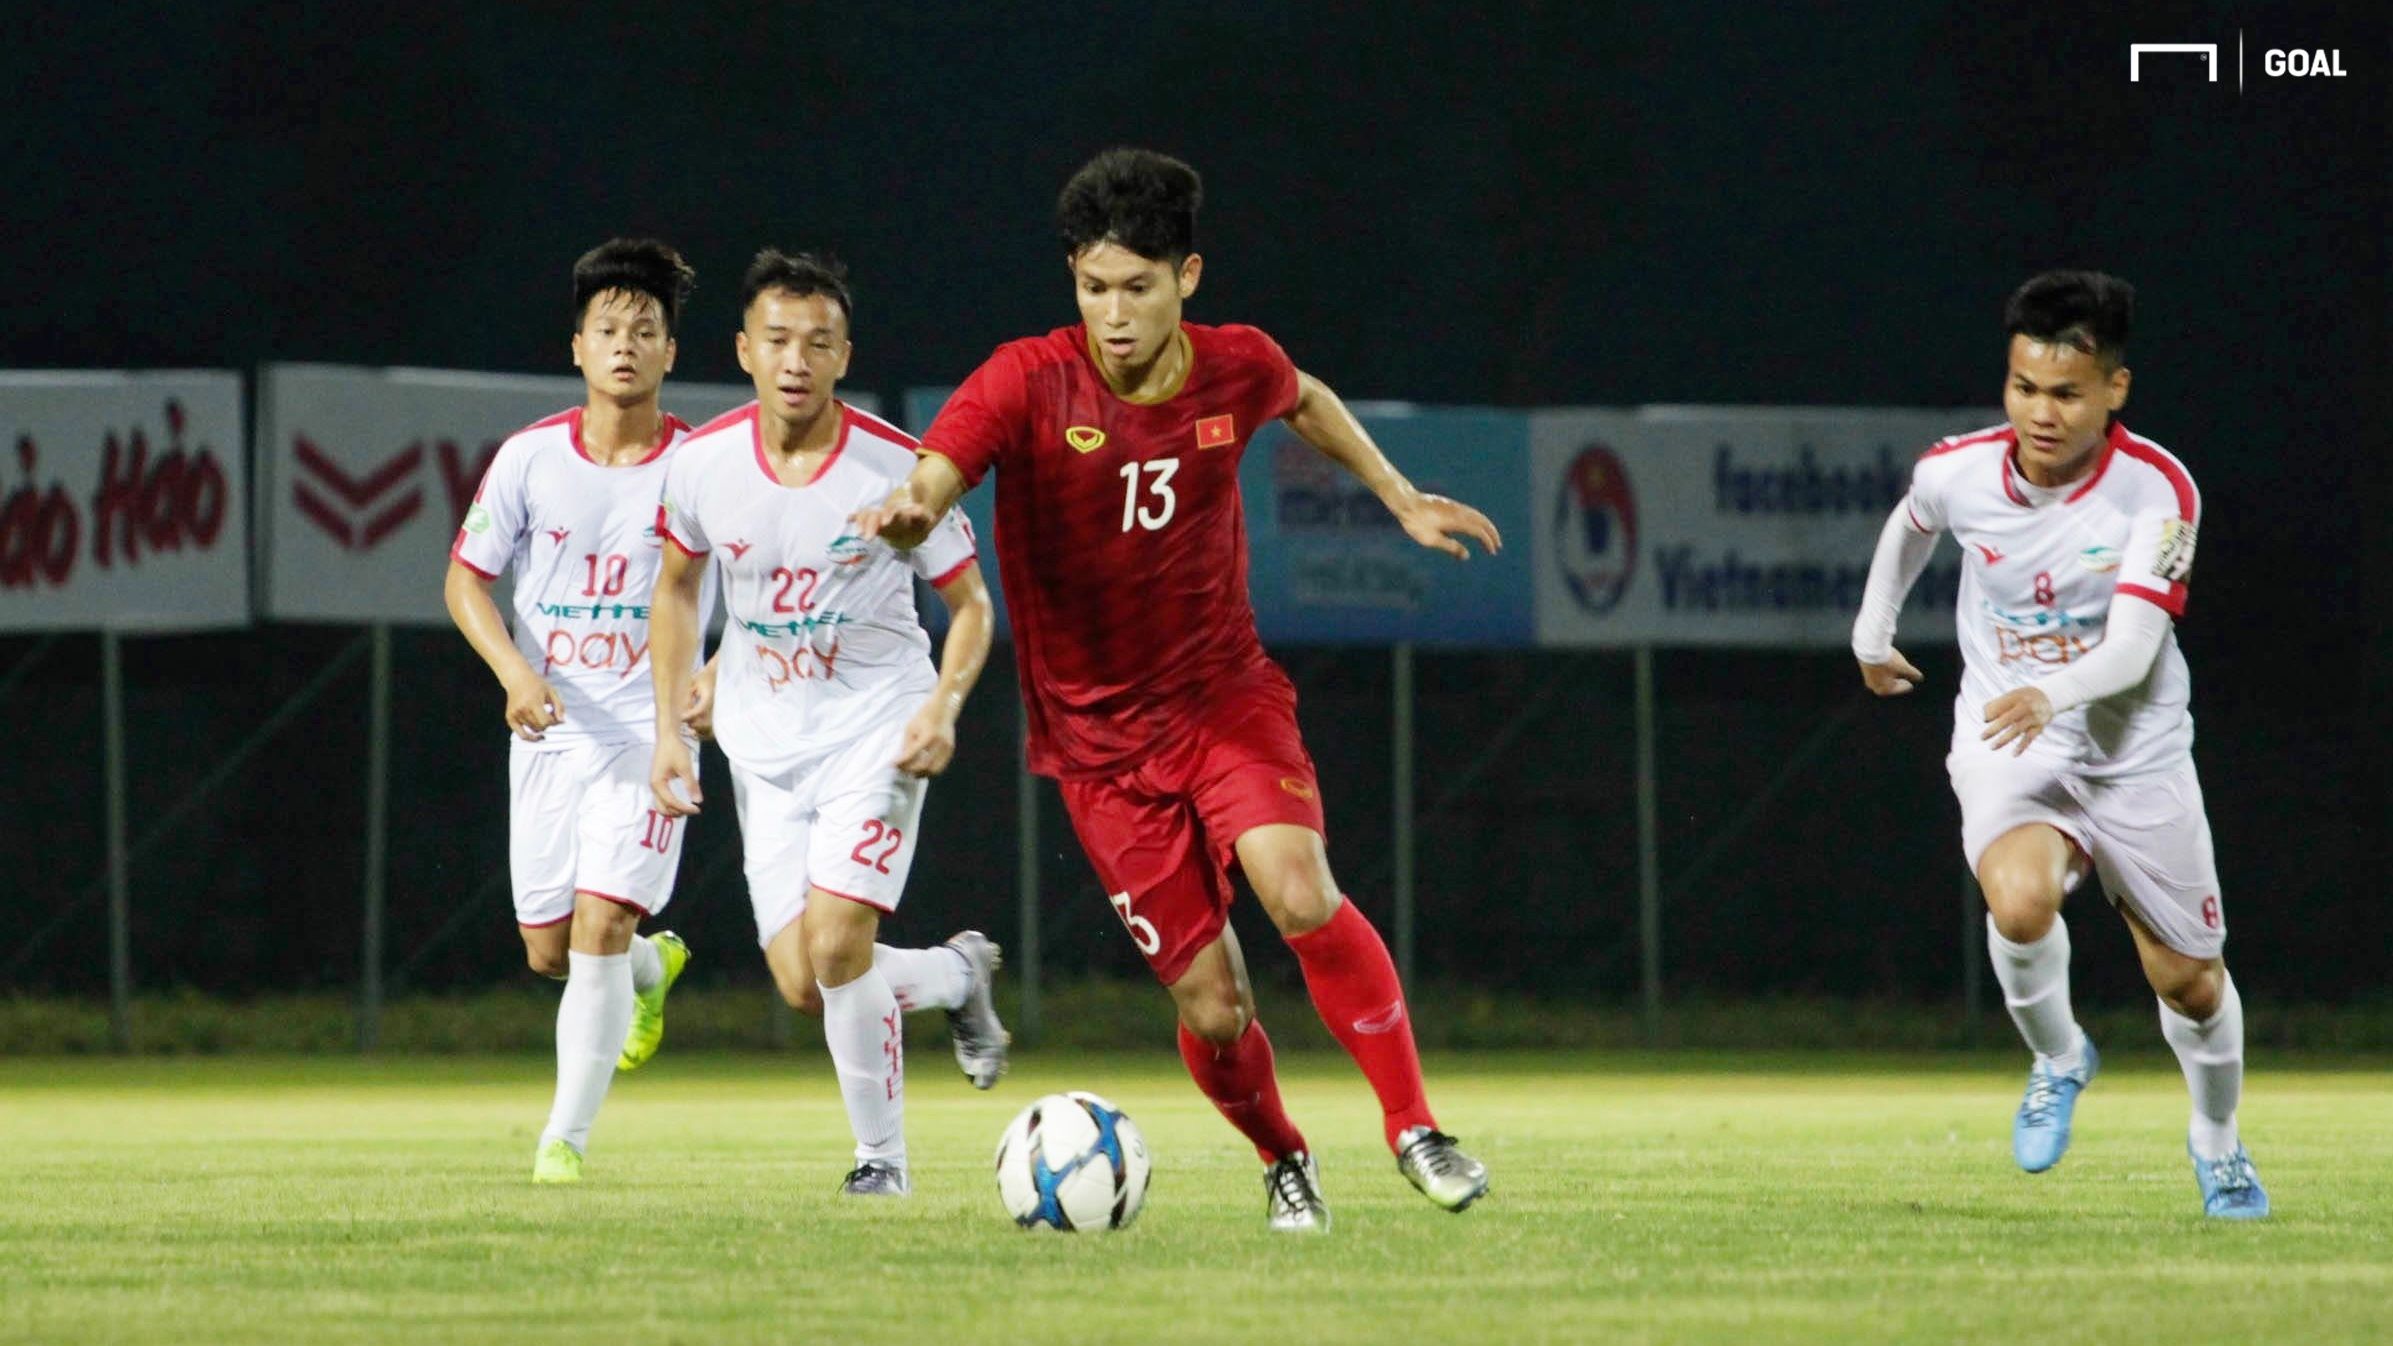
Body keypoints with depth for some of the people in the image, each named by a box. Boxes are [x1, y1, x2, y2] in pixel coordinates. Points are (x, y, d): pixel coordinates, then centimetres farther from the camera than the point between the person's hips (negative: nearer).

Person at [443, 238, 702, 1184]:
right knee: (547, 950, 7)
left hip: (645, 733, -3)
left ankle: (567, 1135, -6)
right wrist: (515, 673, -13)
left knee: (599, 925, -16)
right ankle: (651, 967, 42)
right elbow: (466, 582, 4)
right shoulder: (531, 458, -2)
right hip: (548, 729, 3)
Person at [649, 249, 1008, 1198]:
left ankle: (881, 1156, -1)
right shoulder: (702, 464, -6)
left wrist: (944, 707, -19)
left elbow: (970, 604, -2)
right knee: (803, 984, -3)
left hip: (876, 722, -4)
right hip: (764, 740, 4)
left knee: (836, 944, -20)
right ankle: (956, 975, 28)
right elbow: (676, 585, 13)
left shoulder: (895, 468, -14)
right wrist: (671, 729, 6)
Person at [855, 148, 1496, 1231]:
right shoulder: (1029, 382, -16)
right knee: (1210, 1002, -4)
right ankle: (1282, 1162, 26)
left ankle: (1413, 1128, -13)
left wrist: (1400, 497, 19)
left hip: (1224, 695, 1)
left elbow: (1305, 402, 21)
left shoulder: (1237, 370, -5)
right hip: (1100, 738, -1)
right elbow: (932, 480, -33)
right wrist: (908, 514, -55)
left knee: (1300, 896, -27)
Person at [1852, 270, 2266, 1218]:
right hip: (2003, 740, 0)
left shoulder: (2158, 490, -19)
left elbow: (2133, 649, -27)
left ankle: (2217, 1141, 39)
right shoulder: (1958, 472, -11)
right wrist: (1873, 632, 27)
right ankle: (2059, 1058, 0)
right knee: (2020, 900, -31)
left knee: (2186, 976, 8)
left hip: (2132, 747, 0)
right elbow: (1911, 527, 15)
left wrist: (2052, 694, -46)